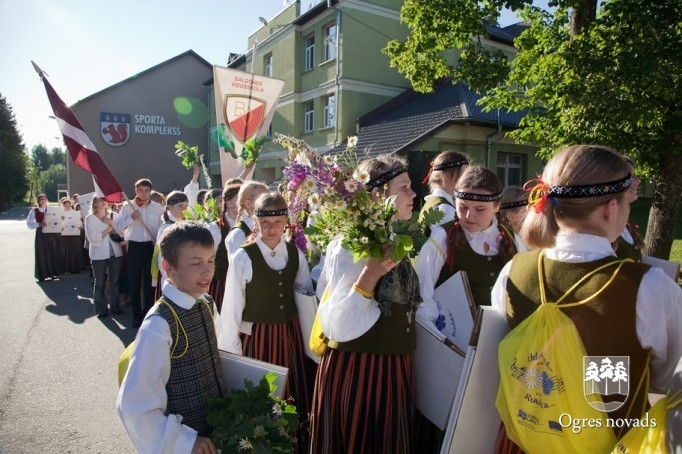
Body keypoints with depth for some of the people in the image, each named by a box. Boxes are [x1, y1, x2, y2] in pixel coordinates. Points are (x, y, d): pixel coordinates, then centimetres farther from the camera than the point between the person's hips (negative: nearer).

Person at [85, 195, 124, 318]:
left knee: (114, 281, 9)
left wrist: (111, 223, -12)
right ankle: (101, 310, 14)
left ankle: (115, 306, 20)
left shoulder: (113, 215, 9)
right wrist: (109, 229, -9)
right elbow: (93, 238, -12)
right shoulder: (90, 218, -2)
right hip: (99, 255, -3)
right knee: (100, 283, 5)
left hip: (116, 253, 3)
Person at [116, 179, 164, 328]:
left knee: (150, 281, 8)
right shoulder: (128, 206, -1)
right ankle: (137, 315, 19)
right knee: (134, 282, 6)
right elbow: (118, 227, -4)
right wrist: (131, 218, -17)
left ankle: (149, 314, 21)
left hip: (151, 246, 0)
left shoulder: (157, 207, 0)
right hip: (134, 246, 0)